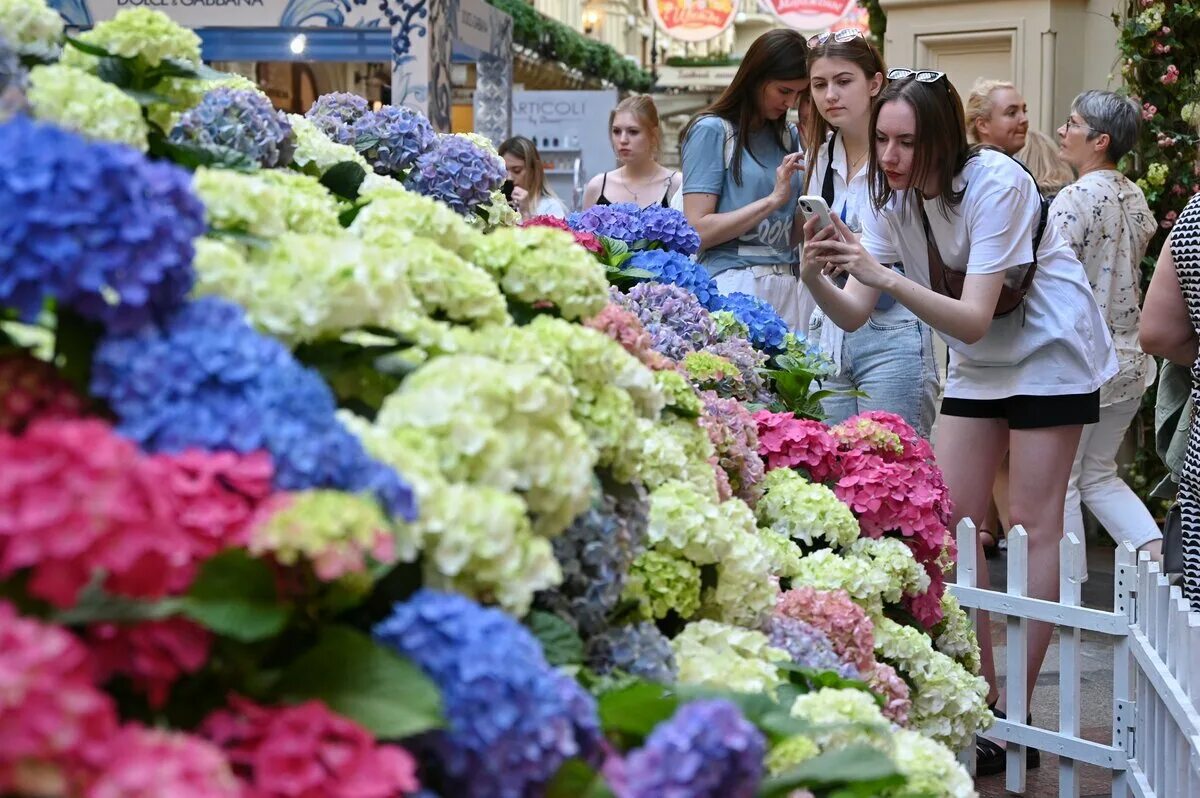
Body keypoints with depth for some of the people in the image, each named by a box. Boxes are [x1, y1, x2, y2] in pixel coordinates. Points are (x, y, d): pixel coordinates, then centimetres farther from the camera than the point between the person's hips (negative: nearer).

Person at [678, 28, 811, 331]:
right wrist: (773, 200, -13)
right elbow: (698, 231, -10)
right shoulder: (712, 130, -3)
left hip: (790, 283, 6)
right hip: (735, 281, -6)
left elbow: (792, 237, 14)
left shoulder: (791, 138, 14)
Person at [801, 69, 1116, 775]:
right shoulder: (895, 197, -8)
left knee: (1034, 525, -6)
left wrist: (886, 276, -45)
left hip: (1050, 351, -7)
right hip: (978, 362, 7)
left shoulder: (995, 185, -27)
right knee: (951, 521, 1)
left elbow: (973, 318, -33)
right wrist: (817, 279, -32)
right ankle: (979, 698, 10)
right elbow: (855, 315, -11)